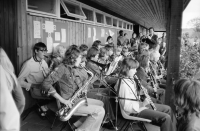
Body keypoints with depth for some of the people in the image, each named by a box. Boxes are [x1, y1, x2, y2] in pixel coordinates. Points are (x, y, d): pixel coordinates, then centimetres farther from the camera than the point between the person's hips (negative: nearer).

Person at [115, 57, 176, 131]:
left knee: (167, 109, 17)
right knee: (166, 117, -18)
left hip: (139, 105, 10)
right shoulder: (123, 84, -26)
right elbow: (126, 107, -27)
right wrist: (142, 104, -30)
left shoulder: (130, 79, 5)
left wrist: (140, 91, -3)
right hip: (136, 110, -10)